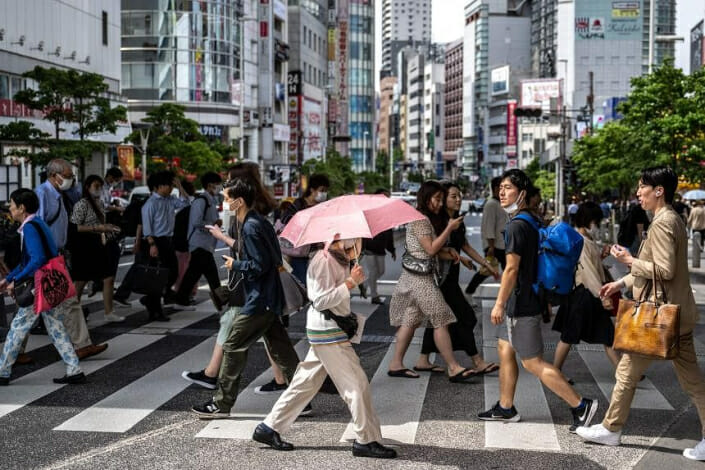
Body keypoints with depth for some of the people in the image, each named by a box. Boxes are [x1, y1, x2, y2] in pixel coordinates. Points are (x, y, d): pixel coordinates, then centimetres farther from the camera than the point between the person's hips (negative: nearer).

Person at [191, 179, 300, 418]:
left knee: (233, 347, -1)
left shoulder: (251, 228, -18)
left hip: (259, 301, -10)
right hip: (270, 298, 10)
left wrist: (235, 265, -7)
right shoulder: (260, 222, 12)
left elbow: (259, 265, -21)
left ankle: (221, 404, 7)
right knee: (280, 350, 12)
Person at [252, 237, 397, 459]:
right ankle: (366, 440, 3)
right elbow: (321, 301, -21)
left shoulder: (339, 260, 13)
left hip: (329, 331, 10)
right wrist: (350, 282, -22)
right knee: (356, 384, -5)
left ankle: (269, 428, 20)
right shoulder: (324, 261, -17)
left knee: (306, 382, 13)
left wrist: (355, 278, 5)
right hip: (328, 332, -10)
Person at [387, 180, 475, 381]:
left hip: (415, 276, 10)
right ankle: (453, 368, -6)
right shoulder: (420, 219, -13)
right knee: (440, 321, -8)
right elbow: (431, 249, -16)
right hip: (420, 276, -10)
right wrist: (449, 229, -13)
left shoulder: (423, 219, 17)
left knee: (410, 320, 11)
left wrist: (446, 252, -1)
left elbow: (431, 249, 16)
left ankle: (396, 364, 13)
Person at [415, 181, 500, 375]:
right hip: (440, 278, -9)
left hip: (450, 278, 9)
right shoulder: (436, 221, -14)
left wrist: (487, 265, 18)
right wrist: (458, 258, -19)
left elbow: (466, 247, 19)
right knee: (464, 317, -7)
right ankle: (478, 363, -2)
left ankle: (423, 361, 16)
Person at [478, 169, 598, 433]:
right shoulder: (531, 221, 11)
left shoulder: (516, 225, -19)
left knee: (532, 362, -6)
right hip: (522, 301, 10)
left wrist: (499, 303, -18)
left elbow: (512, 268, -22)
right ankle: (505, 408, 26)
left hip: (521, 304, -10)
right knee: (505, 350, 17)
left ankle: (580, 406, -3)